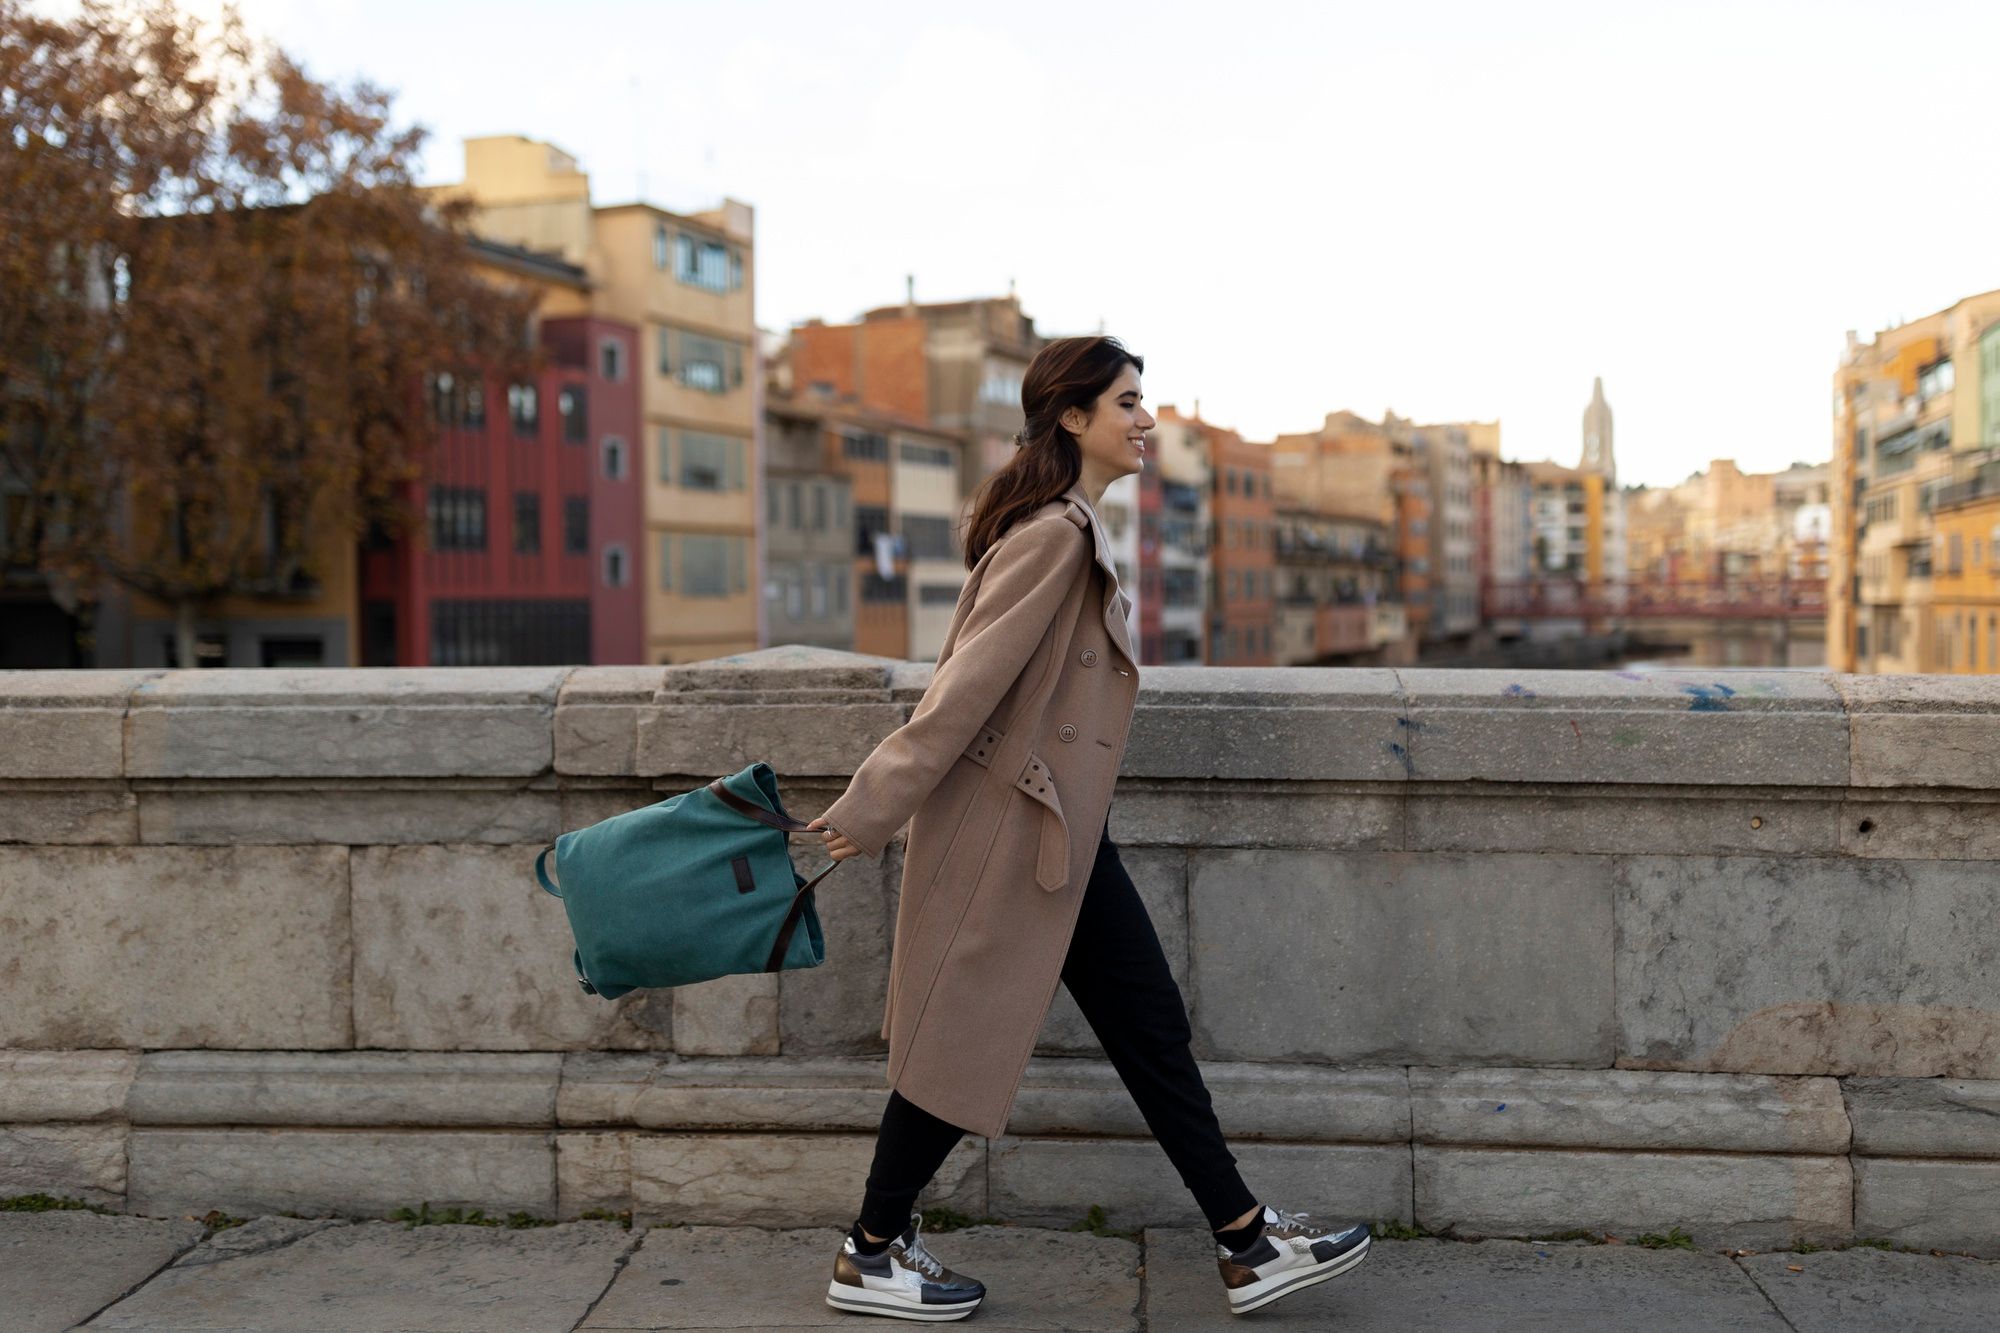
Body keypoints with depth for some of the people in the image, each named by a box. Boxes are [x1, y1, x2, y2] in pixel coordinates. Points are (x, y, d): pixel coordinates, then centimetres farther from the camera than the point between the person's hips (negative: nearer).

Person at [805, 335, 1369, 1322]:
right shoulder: (1054, 533, -19)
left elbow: (969, 675, 14)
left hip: (1060, 830, 10)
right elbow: (971, 682, -20)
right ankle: (870, 1259, 21)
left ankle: (1248, 1244, 20)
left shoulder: (1072, 529, 13)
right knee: (964, 1040, 3)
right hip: (1009, 829, -10)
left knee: (1150, 1023, 11)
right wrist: (873, 811, -18)